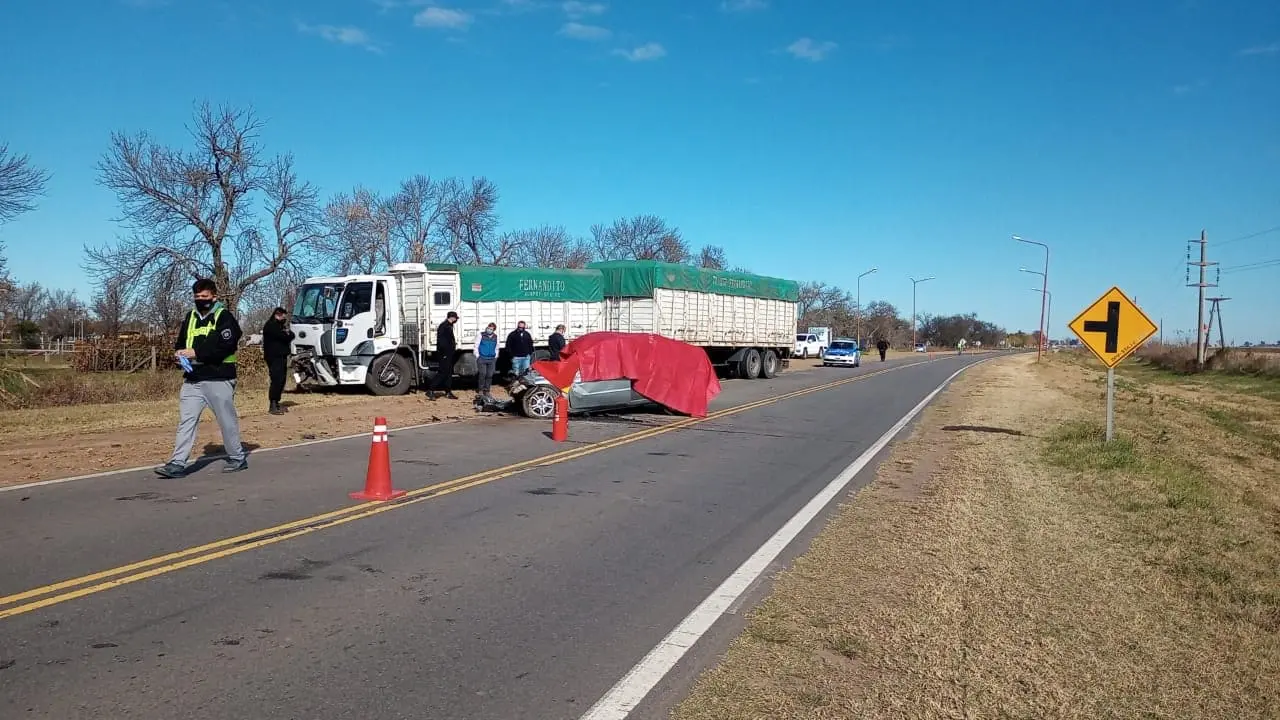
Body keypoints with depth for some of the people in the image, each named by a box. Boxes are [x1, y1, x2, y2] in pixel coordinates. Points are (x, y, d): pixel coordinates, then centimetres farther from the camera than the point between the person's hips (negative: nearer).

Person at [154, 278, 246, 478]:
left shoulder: (224, 317, -5)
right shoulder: (191, 317, 16)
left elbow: (225, 346, -17)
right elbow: (180, 342, 22)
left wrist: (196, 353, -21)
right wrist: (180, 353, -1)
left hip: (219, 379, -6)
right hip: (192, 379, 6)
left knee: (227, 420, 5)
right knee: (186, 420, 1)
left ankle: (237, 458, 19)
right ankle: (177, 464, 1)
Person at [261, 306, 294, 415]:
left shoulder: (280, 325, 24)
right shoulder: (270, 325, -6)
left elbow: (291, 335, 14)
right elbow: (283, 336, -16)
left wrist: (287, 332, -6)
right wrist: (287, 334, 5)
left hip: (282, 357, 9)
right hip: (274, 357, -9)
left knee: (281, 381, 6)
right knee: (276, 381, -16)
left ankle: (276, 403, 12)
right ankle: (272, 406, -18)